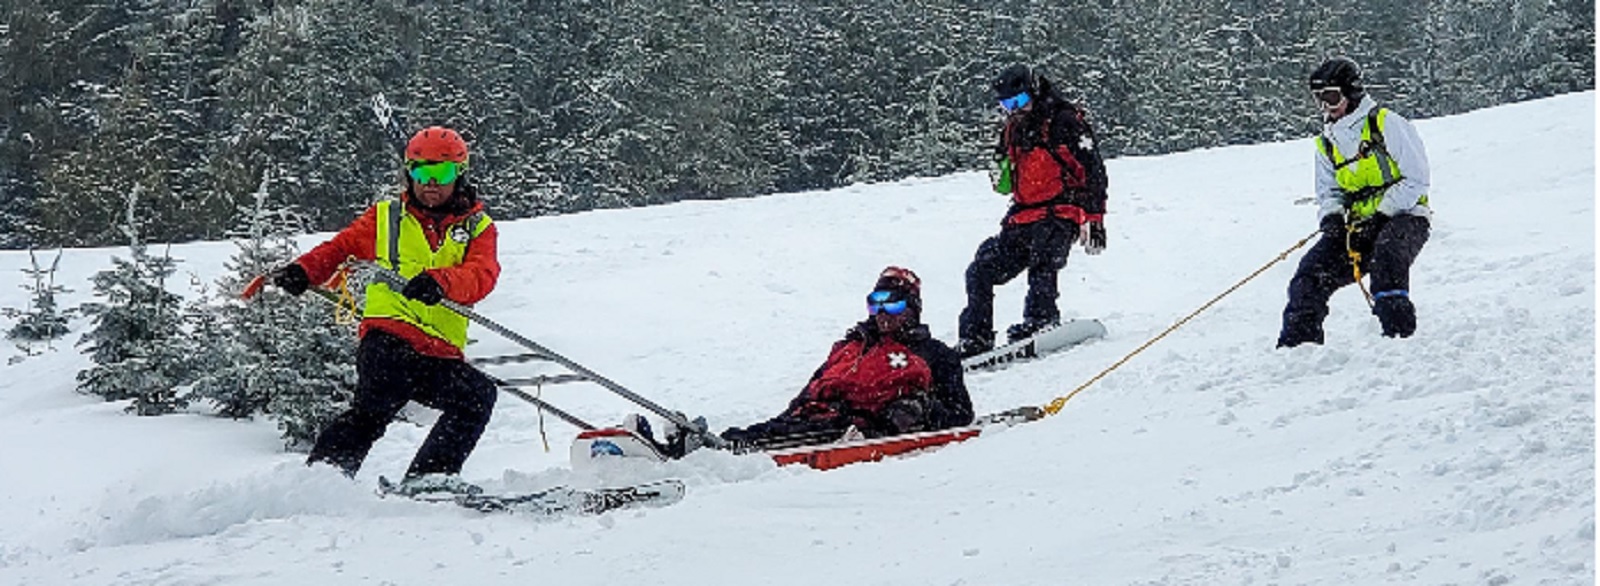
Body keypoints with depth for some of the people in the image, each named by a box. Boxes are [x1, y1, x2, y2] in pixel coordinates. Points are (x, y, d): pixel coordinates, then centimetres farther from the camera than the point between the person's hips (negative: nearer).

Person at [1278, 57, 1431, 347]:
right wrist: (1331, 217, -6)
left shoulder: (1387, 124, -7)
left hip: (1404, 217, -6)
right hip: (1359, 224, 6)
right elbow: (1328, 193, 18)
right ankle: (1298, 338, -3)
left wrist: (1382, 214, -16)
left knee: (1386, 253, -37)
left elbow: (1416, 180, -10)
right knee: (1313, 269, -10)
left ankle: (1397, 328, -33)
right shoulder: (1327, 144, 14)